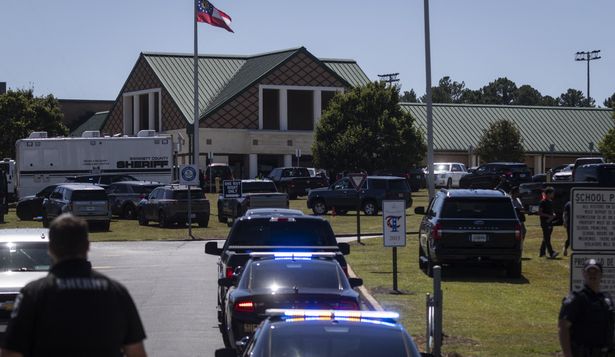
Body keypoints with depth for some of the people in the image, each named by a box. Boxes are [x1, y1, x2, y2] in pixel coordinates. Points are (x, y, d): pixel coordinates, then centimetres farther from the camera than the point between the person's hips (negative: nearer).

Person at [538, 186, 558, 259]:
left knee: (546, 238, 11)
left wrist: (553, 215, 3)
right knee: (547, 238, -12)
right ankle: (551, 253, -20)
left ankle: (542, 252, 19)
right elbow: (539, 213, -13)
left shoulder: (551, 201, 15)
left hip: (550, 222, 8)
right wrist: (549, 216, -18)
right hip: (544, 222, -8)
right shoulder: (543, 202, -10)